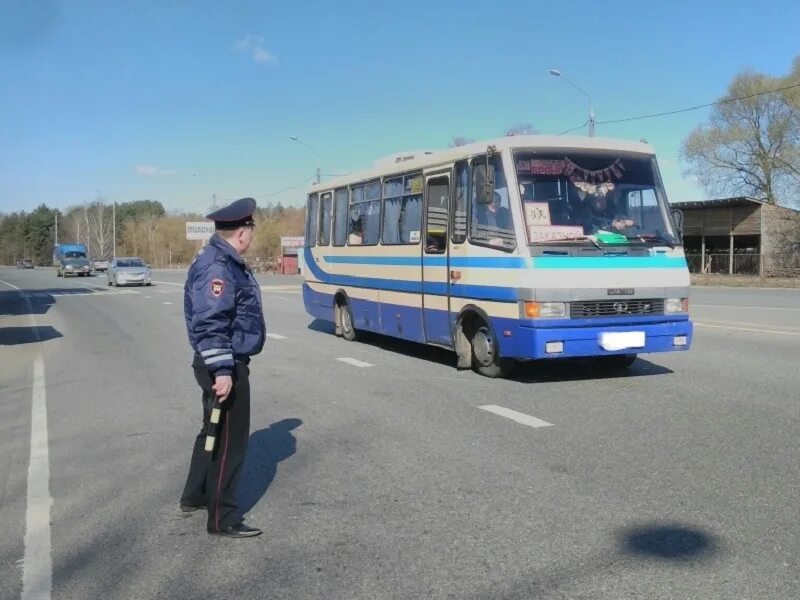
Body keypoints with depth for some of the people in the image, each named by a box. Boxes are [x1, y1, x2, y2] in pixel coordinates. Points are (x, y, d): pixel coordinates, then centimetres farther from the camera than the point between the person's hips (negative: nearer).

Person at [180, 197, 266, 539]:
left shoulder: (226, 262, 13)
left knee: (214, 431, 22)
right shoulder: (217, 267, -21)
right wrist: (222, 370, -28)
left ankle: (194, 496, 38)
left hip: (227, 363, 11)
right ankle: (222, 519, 9)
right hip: (224, 366, -11)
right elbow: (210, 325, -27)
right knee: (229, 440, -2)